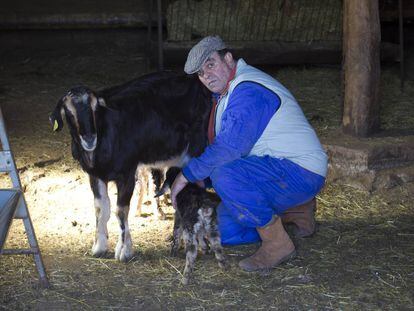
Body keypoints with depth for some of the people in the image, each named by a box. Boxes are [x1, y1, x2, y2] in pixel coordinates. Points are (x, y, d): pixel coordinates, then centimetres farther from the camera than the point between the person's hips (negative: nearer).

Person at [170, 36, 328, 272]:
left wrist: (188, 175, -19)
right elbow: (219, 144, 22)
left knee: (225, 175, -33)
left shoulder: (248, 91, -20)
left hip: (301, 173, -11)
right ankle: (294, 210, 18)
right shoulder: (227, 91, 14)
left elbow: (229, 148, -29)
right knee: (223, 231, 8)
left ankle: (277, 243, -18)